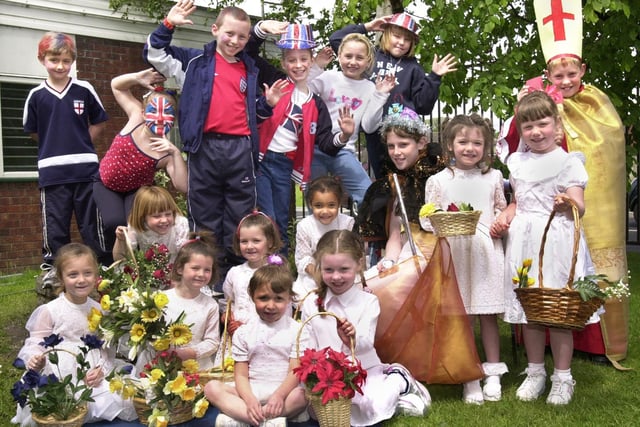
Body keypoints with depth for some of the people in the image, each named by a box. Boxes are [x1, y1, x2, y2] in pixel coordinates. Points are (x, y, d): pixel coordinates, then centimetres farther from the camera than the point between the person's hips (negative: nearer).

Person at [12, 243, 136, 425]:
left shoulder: (99, 310, 7)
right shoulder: (50, 311, -6)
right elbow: (36, 343, -2)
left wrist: (102, 368, -4)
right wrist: (35, 359, -24)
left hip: (92, 378, 4)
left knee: (122, 402, -16)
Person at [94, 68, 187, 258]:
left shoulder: (166, 153, -27)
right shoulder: (136, 116, -20)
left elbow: (183, 187, -40)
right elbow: (116, 85, -6)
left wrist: (176, 152, -46)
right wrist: (138, 78, -27)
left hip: (137, 190, -1)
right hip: (105, 183, 1)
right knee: (114, 223, -22)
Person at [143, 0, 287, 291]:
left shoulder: (250, 69, 16)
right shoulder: (195, 61, 7)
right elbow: (155, 55, 3)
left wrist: (268, 103, 5)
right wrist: (168, 25, -8)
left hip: (241, 148, 3)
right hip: (205, 147, -2)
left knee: (240, 217, 6)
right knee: (205, 215, 5)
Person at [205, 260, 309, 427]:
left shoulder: (296, 330, 2)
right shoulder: (243, 332, 6)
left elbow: (295, 372, -7)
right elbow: (241, 375, 1)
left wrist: (279, 395, -24)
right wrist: (249, 399, -18)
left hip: (284, 390, -2)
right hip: (251, 391, 2)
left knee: (303, 395, -34)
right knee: (212, 388, -20)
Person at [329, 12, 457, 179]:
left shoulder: (413, 68, 8)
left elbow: (423, 106, 3)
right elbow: (336, 39, 7)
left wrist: (434, 77, -6)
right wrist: (366, 27, 5)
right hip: (374, 132, 1)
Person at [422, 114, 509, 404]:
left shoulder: (493, 177, 8)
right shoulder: (438, 181, 2)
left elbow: (502, 210, 17)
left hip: (487, 252, 1)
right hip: (455, 254, -1)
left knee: (488, 315, 7)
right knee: (462, 317, 1)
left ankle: (492, 374, 21)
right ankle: (470, 378, 13)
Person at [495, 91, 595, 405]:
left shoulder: (568, 162, -2)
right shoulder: (518, 163, 11)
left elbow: (580, 207, -8)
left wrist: (568, 204, -29)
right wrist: (505, 216, 0)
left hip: (557, 241, -4)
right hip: (524, 241, 4)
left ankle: (562, 377, 15)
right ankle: (535, 372, 24)